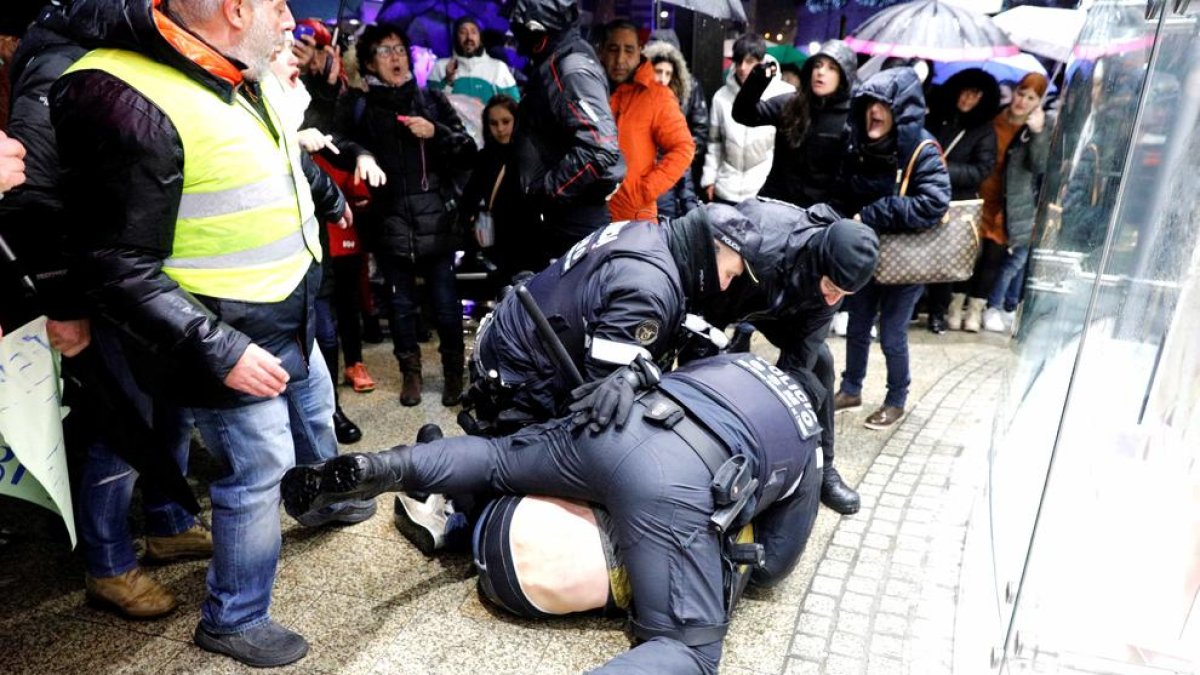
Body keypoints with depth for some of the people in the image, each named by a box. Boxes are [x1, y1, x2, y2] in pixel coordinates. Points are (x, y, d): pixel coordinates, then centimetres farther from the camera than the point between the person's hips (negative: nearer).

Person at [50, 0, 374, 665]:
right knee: (258, 470, 2)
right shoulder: (126, 103, -26)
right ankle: (232, 620, 26)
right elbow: (120, 272, -24)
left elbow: (284, 154, 24)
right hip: (229, 339, -9)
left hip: (287, 320, 10)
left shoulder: (231, 76, 2)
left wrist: (329, 197, 41)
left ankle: (326, 498, 59)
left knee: (315, 410, 29)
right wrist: (219, 352, -28)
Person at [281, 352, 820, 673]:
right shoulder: (804, 451, 28)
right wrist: (730, 551, 45)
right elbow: (779, 559, 28)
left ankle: (379, 468, 3)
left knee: (498, 460, 26)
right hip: (675, 486, -4)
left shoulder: (734, 359, 36)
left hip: (615, 426, 5)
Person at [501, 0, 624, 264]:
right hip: (553, 222, 10)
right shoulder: (551, 66, 14)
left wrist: (545, 191, -20)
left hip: (574, 225, -10)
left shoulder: (572, 68, -16)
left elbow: (600, 150, -28)